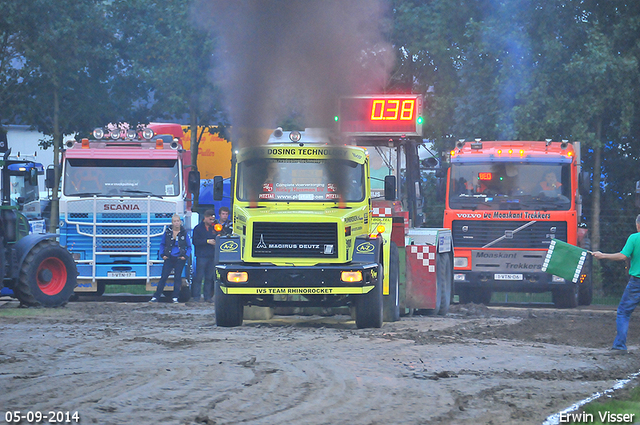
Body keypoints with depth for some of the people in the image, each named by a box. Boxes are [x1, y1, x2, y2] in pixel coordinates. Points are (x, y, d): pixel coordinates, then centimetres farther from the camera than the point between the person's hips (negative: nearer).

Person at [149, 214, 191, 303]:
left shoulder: (184, 233, 1)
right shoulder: (167, 232, 3)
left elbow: (189, 247, 8)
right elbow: (162, 244, 12)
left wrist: (186, 256, -5)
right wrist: (162, 254, 0)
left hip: (180, 259, -1)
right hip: (169, 258, 1)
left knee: (177, 277, 0)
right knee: (163, 277, -2)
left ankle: (175, 298, 8)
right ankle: (156, 297, 0)